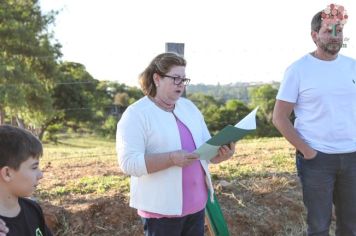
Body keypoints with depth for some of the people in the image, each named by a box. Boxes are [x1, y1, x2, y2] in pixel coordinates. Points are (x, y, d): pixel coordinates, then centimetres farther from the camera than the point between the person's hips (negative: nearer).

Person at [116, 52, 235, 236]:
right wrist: (172, 158, -29)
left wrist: (222, 153, -10)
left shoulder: (189, 107, 10)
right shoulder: (136, 114, -11)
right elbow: (129, 162, -20)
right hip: (161, 208, -6)